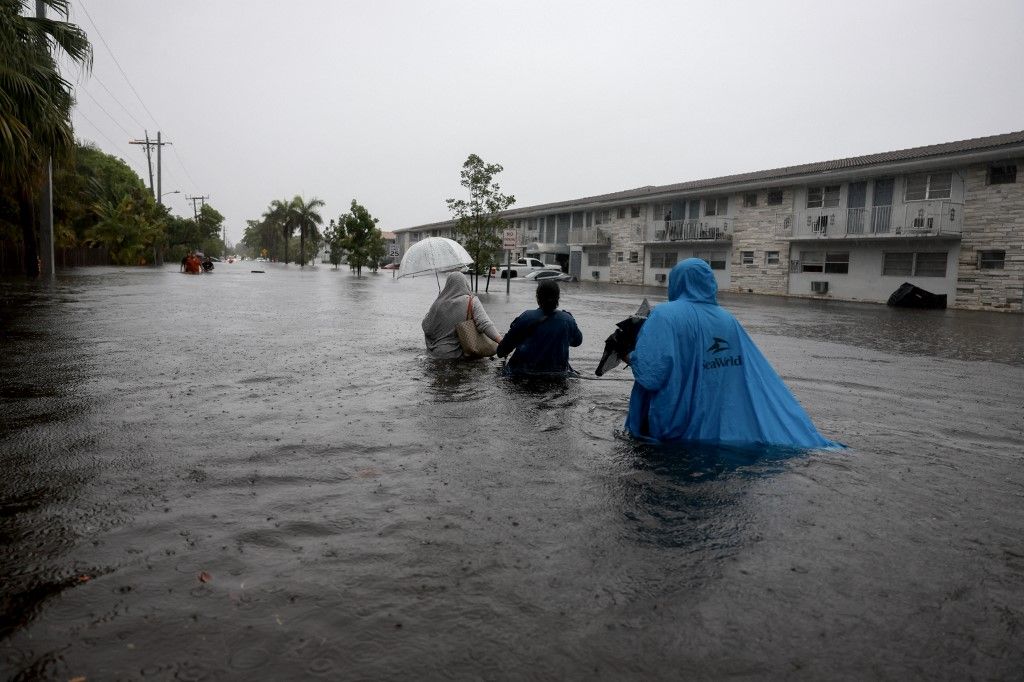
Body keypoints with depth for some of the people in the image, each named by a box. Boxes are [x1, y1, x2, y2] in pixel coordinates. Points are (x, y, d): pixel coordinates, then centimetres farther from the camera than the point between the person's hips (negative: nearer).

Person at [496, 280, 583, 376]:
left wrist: (500, 352, 20)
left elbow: (507, 344, -3)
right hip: (558, 373, 3)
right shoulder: (568, 320, -7)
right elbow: (577, 341, 14)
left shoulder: (526, 318, -13)